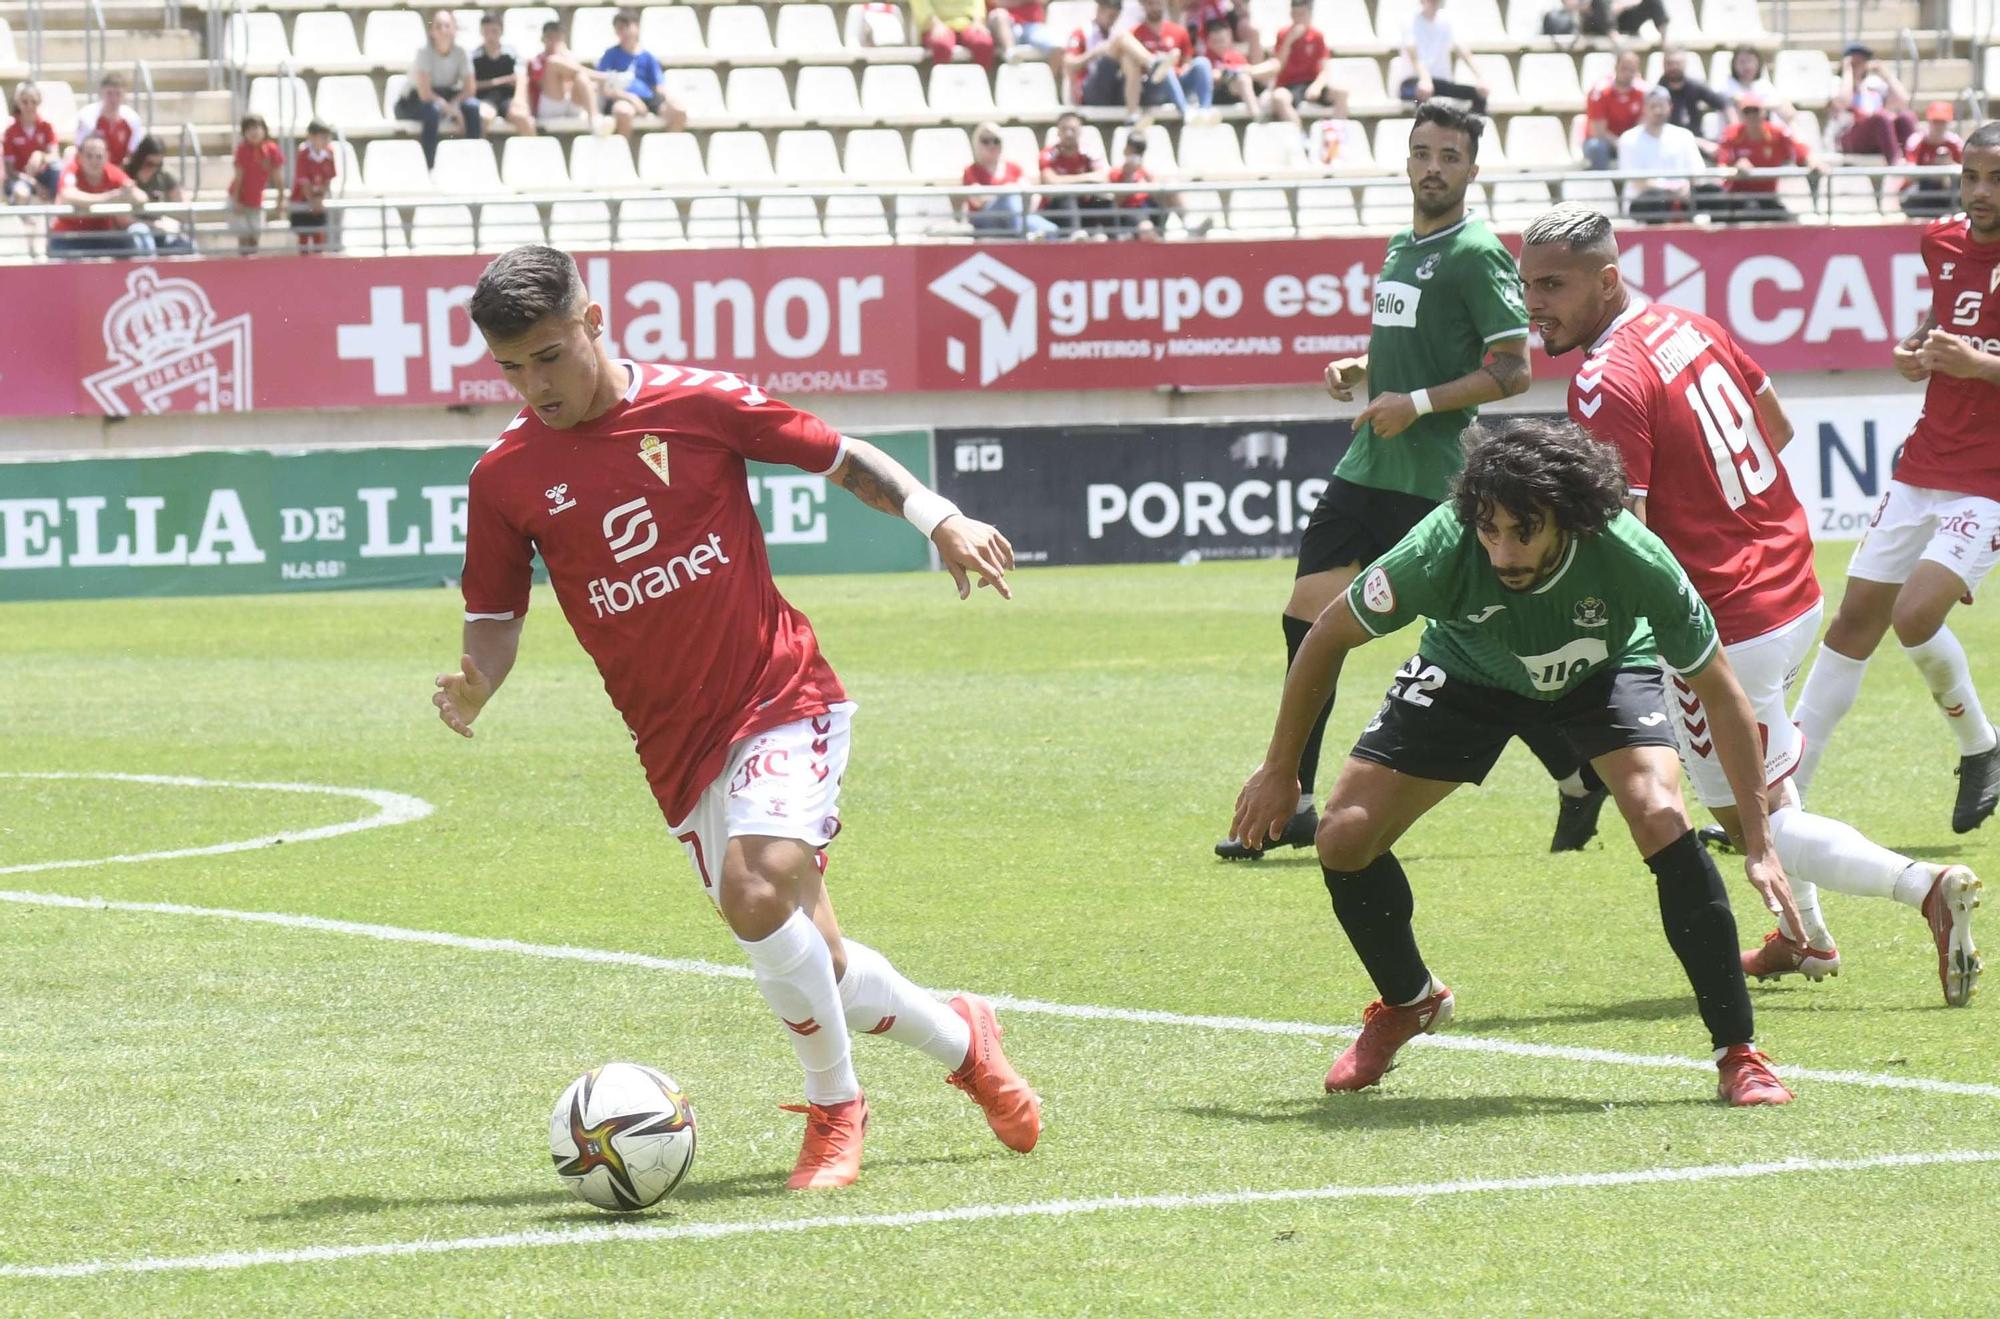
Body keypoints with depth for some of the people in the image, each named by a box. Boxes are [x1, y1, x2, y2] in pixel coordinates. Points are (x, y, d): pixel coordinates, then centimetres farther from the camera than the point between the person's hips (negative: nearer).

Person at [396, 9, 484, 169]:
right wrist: (451, 110, -28)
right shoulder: (424, 51, -19)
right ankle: (428, 166, -31)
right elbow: (424, 93, -25)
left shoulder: (460, 52, -7)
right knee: (433, 110, -37)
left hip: (448, 97, 4)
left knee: (473, 106, -24)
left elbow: (469, 90, -9)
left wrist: (452, 105, -26)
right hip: (413, 102, -4)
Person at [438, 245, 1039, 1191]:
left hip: (781, 697, -3)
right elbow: (496, 616, 8)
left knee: (758, 894, -26)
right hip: (678, 748, 3)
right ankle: (962, 1043, 33)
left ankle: (834, 1108, -3)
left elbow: (845, 460, 4)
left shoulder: (698, 404, -6)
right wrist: (473, 686, -13)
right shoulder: (505, 477, 0)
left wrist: (938, 518, -9)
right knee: (808, 964, 4)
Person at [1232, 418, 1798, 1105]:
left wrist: (1759, 839, -24)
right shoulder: (1441, 552, -38)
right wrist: (1279, 771, -10)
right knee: (1344, 837, -8)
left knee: (1661, 820, -27)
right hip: (1468, 671, 1)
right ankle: (1408, 1003, 24)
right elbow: (1329, 637, -18)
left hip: (1605, 670, -1)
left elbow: (1719, 690, -23)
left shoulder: (1633, 559, -38)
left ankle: (1738, 1053, -13)